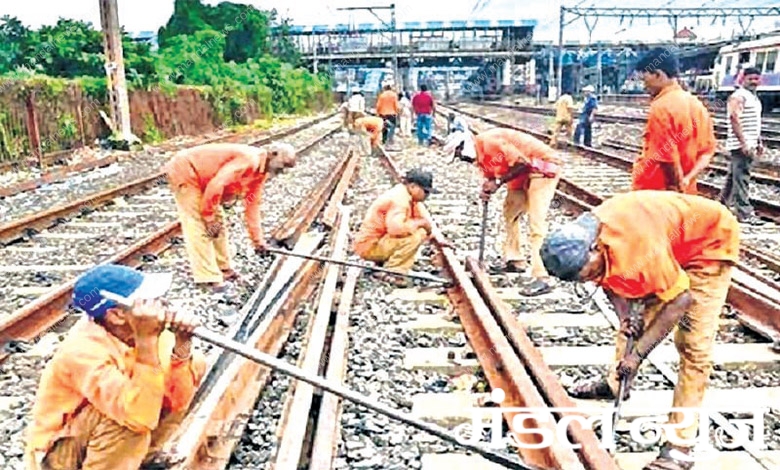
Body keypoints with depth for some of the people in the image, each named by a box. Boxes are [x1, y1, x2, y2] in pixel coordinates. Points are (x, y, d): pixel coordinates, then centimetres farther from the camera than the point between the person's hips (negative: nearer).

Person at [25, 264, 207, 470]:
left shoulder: (149, 327, -13)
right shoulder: (83, 350, -32)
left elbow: (177, 401, -17)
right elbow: (141, 418, -42)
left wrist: (182, 345, -30)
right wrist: (146, 341, -43)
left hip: (104, 433, 7)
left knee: (195, 363, -3)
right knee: (132, 419, -37)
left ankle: (136, 452, 7)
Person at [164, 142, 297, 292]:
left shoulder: (261, 172, 3)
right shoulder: (249, 160, -28)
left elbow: (252, 204, 9)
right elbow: (216, 185, -32)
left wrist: (257, 239, 10)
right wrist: (209, 218, -21)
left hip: (201, 178, 10)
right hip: (183, 171, -10)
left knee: (218, 223, 10)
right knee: (198, 226, -11)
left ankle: (222, 268, 22)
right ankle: (208, 278, -7)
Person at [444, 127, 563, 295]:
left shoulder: (490, 141, -23)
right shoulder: (480, 156, 7)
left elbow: (523, 164, -23)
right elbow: (492, 176, 10)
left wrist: (499, 182, -19)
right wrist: (487, 188, -11)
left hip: (544, 167, -10)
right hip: (524, 175, 10)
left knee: (536, 223, -17)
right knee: (510, 212, 20)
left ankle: (541, 278, -20)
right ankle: (514, 261, 30)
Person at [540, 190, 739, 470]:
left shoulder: (639, 246, -41)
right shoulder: (581, 241, -18)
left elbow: (680, 299, -30)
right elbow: (610, 282, -2)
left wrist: (638, 353, -28)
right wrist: (625, 318, -21)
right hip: (671, 246, 7)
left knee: (693, 343, -11)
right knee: (638, 317, 13)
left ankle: (679, 445, -6)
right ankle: (616, 383, 36)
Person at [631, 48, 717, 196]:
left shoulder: (661, 107, -16)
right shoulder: (696, 104, 9)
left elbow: (666, 156, -22)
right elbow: (708, 149, 7)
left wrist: (676, 186, -11)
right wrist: (687, 179, -4)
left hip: (655, 190, -8)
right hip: (685, 191, 8)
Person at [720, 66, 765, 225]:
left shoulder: (754, 98, 20)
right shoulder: (738, 96, -9)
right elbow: (734, 120, -18)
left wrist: (759, 142, 20)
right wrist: (743, 143, -23)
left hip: (750, 144, 9)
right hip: (741, 144, -9)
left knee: (734, 176, 15)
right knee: (742, 178, -9)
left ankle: (722, 204, 24)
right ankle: (745, 214, -9)